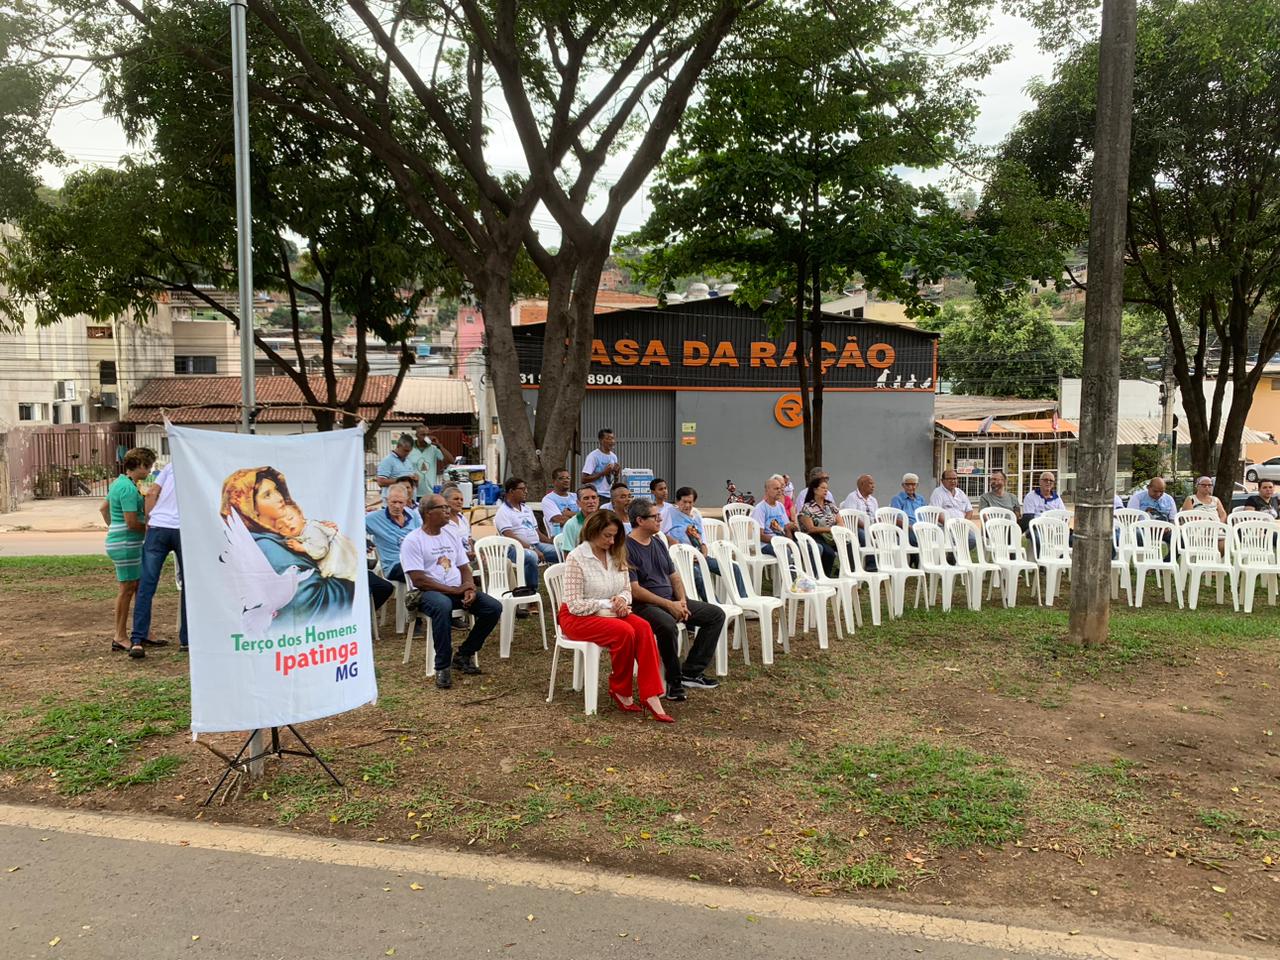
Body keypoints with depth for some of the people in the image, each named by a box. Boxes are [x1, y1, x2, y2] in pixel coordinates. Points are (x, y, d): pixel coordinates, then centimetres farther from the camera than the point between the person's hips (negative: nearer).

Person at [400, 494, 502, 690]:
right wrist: (454, 590, -17)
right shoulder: (412, 541, -6)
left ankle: (464, 655, 2)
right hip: (428, 592, -6)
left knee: (494, 607, -14)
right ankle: (443, 666, -27)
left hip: (458, 589, 7)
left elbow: (464, 568, 16)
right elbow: (418, 580, -14)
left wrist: (469, 589, -8)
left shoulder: (451, 536, 16)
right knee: (443, 606, -41)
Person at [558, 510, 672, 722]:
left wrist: (622, 600, -10)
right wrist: (608, 604, -18)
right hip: (578, 617, -6)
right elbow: (575, 605, -16)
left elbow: (627, 589, 13)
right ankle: (620, 691, -10)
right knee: (624, 632, -32)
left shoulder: (616, 555, 5)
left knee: (643, 627, -25)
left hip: (610, 612, 6)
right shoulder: (576, 558, -14)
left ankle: (651, 696, -28)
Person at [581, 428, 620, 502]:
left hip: (611, 496, 7)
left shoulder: (613, 457, 12)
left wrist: (616, 473, -2)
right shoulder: (593, 456, -9)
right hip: (598, 496, -7)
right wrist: (603, 472, -18)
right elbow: (584, 479, -14)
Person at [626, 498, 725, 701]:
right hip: (643, 605, -9)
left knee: (716, 614, 0)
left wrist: (682, 600, -2)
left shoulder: (658, 543, 15)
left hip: (671, 600, 9)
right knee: (668, 625, -39)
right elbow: (634, 590, -18)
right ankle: (674, 680, -16)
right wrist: (669, 605, -19)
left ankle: (691, 672, -3)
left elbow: (674, 576, 18)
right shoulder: (626, 548, -12)